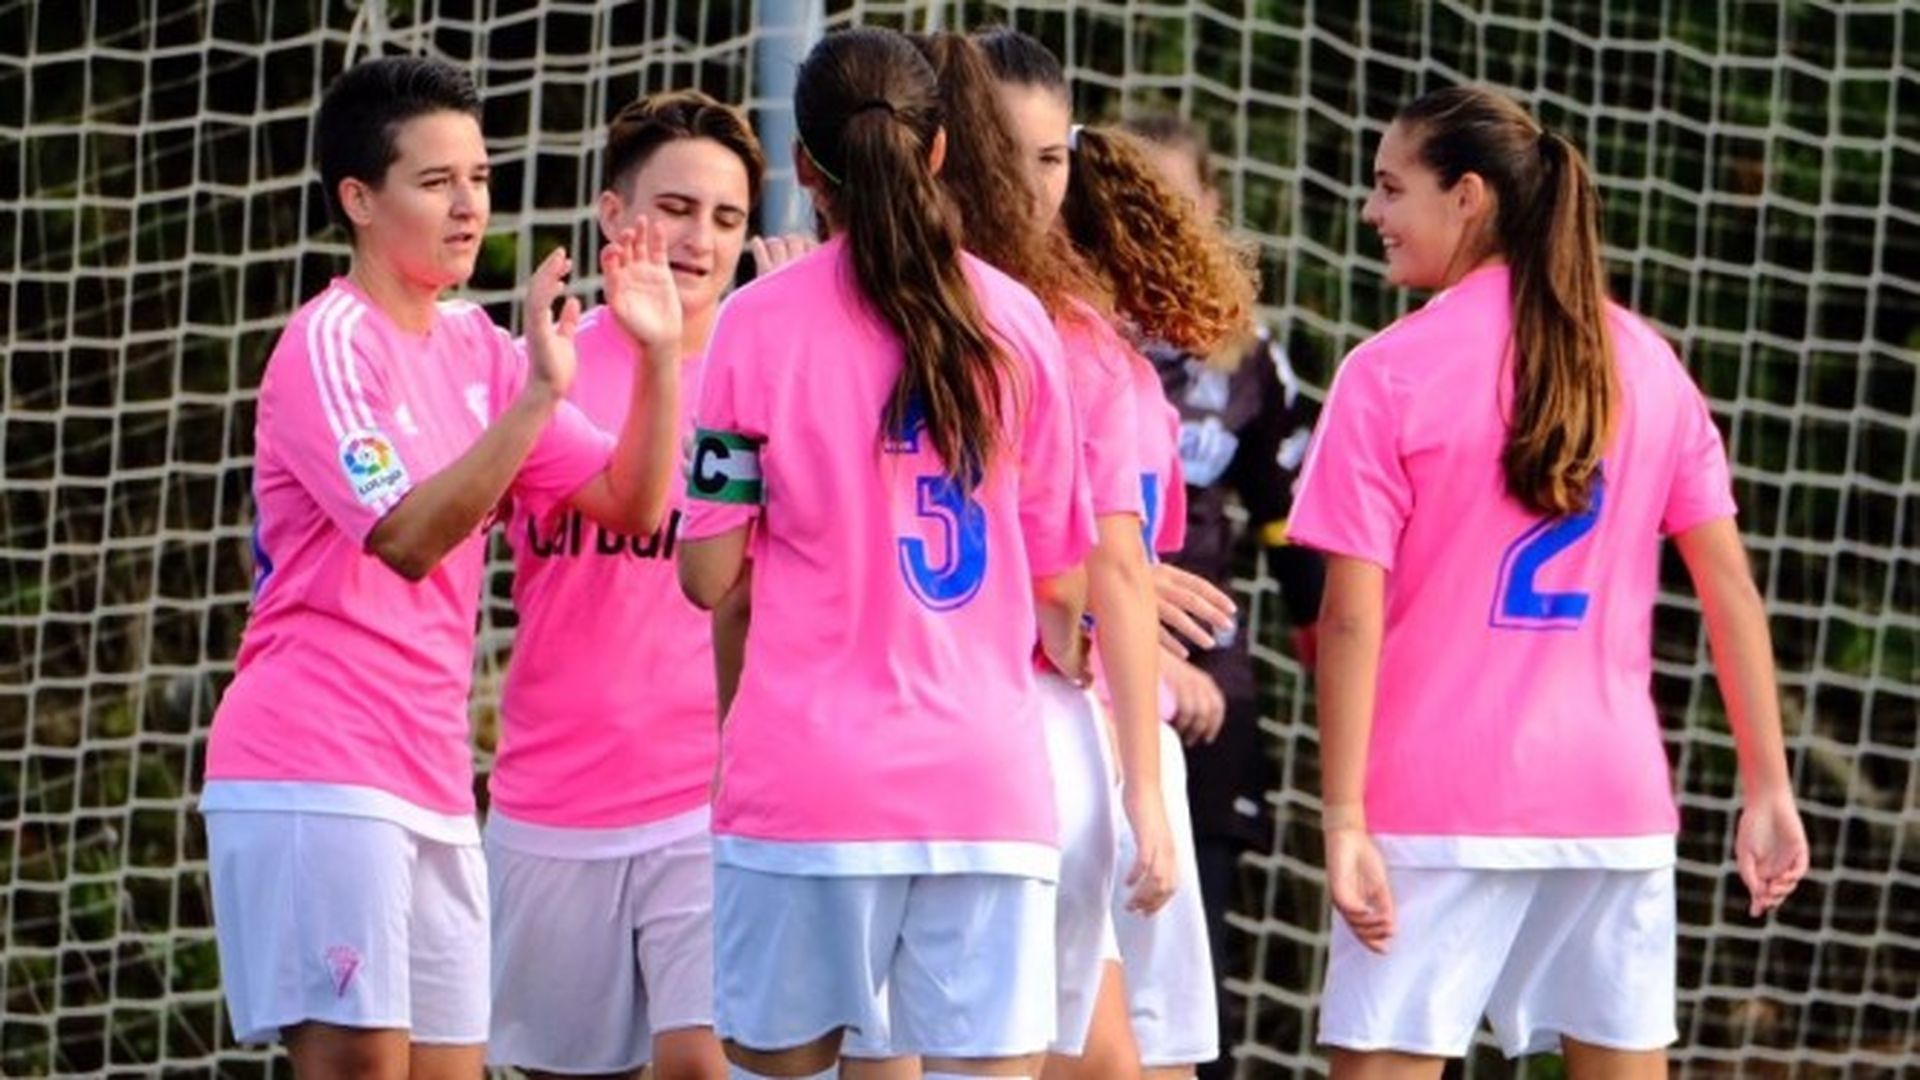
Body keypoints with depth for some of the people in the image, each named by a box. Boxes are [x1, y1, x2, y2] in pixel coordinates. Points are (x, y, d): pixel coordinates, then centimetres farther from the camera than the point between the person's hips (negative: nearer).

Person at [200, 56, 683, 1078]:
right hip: (316, 767, -8)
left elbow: (631, 502, 9)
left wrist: (661, 356, -5)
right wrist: (536, 397, -30)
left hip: (430, 780, 8)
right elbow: (407, 537, -22)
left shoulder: (474, 347, 13)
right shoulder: (330, 342, -9)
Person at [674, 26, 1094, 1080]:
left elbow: (707, 575, 0)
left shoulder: (760, 326, -1)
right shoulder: (1014, 321, 5)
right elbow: (1060, 579, 10)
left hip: (807, 781, -1)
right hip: (985, 778, 2)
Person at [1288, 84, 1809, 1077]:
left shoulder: (1388, 374, -6)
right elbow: (1729, 584, 5)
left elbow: (1352, 617, -11)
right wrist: (1768, 785, 7)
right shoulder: (1643, 362, 7)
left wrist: (1343, 817, -11)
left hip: (1440, 805, -4)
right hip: (1612, 795, 4)